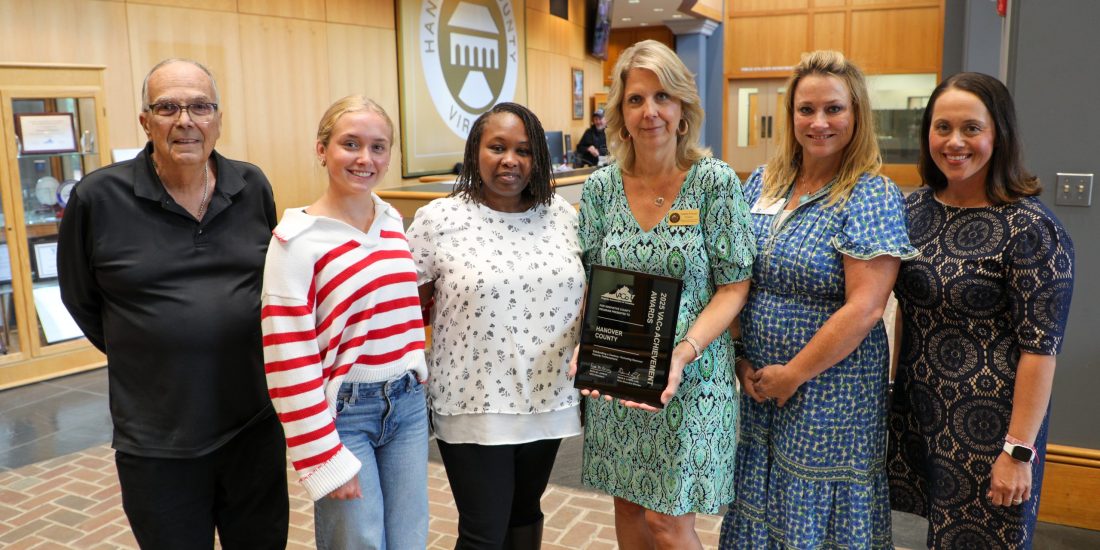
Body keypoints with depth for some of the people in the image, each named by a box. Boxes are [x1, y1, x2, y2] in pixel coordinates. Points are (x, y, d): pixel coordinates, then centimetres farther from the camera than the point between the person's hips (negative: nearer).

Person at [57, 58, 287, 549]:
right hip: (156, 442, -2)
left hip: (257, 423, 3)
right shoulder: (98, 197, -8)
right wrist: (148, 356, 5)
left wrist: (238, 350, 9)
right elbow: (81, 301, 4)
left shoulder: (252, 187, 0)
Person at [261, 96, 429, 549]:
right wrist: (325, 460, -13)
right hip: (343, 411, -5)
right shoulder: (299, 239, -14)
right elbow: (288, 361, -14)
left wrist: (416, 378, 12)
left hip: (407, 403, 6)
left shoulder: (393, 220, 5)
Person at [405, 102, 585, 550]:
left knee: (525, 511, 21)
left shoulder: (563, 215, 2)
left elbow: (585, 296, 11)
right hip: (474, 404, -3)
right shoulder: (438, 219, -9)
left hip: (547, 399, 4)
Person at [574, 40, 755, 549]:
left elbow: (733, 287, -8)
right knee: (628, 504, 16)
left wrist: (682, 353, -21)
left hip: (692, 377, -3)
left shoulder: (715, 181, -9)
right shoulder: (601, 186, 0)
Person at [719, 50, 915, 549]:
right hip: (754, 381, 5)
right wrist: (741, 358, -2)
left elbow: (864, 308, -19)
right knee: (757, 507, 18)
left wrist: (793, 374, -14)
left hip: (830, 391, -5)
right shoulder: (763, 182, 4)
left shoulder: (872, 196, -12)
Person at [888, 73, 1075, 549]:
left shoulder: (1030, 228, -16)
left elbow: (1040, 347, -16)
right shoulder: (915, 207, 2)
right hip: (915, 413, 5)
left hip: (988, 426, -5)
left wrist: (1018, 451, -16)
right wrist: (894, 387, 11)